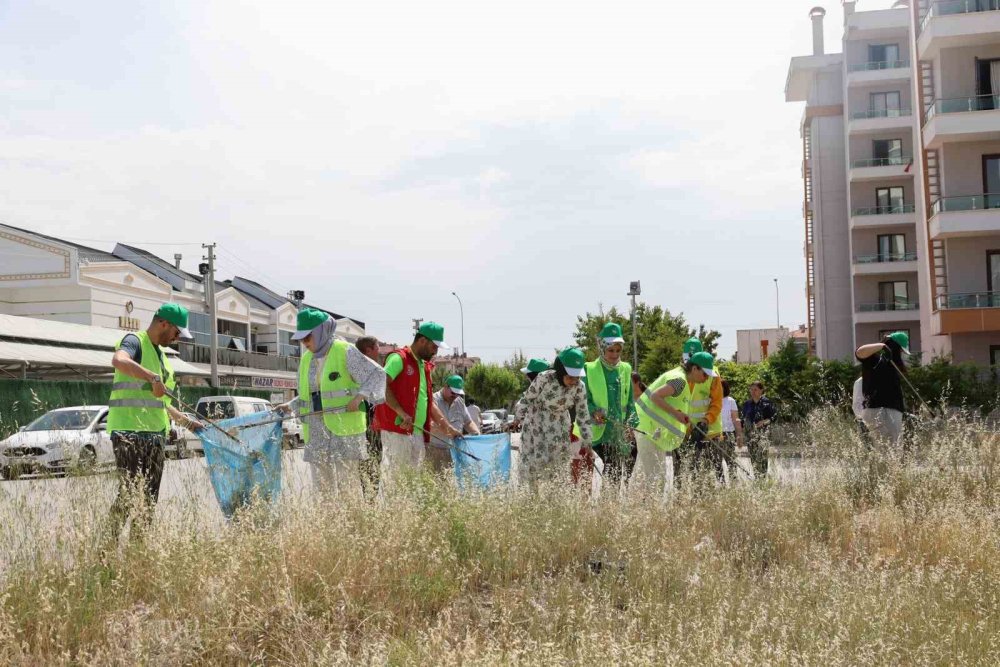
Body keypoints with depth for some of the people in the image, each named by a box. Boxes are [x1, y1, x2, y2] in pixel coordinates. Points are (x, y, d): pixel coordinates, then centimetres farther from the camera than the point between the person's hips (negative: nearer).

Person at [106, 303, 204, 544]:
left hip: (155, 434, 9)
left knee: (149, 498, 7)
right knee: (129, 492, -14)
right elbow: (119, 361, -30)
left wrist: (186, 421, 27)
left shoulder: (160, 353, 22)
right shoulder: (134, 341, -4)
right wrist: (154, 378, -32)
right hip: (129, 431, -9)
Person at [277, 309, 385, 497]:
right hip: (316, 430, 7)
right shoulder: (306, 359, 16)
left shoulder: (345, 352, -4)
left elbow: (377, 374, -6)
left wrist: (360, 396, -18)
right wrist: (290, 406, 8)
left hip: (343, 426, -6)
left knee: (348, 485, -8)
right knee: (321, 485, 6)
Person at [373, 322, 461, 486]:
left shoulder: (425, 366, 21)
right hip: (396, 430, -8)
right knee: (392, 475, -8)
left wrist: (448, 428, 20)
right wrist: (401, 413, -24)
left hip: (418, 432, 8)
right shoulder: (398, 358, -5)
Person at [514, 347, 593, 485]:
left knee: (560, 463, 2)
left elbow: (583, 415, -4)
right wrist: (519, 420, 0)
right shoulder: (544, 378, -27)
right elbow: (527, 399, -12)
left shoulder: (579, 387, -15)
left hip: (560, 427, 3)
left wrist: (586, 442, -1)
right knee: (536, 461, -4)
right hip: (536, 424, -3)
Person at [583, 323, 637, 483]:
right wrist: (594, 412, -20)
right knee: (611, 469, -10)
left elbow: (630, 400, 13)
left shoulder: (625, 369, 11)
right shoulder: (590, 370, -1)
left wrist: (632, 423, 3)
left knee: (621, 469, 0)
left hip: (620, 433, 4)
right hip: (599, 433, -4)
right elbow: (584, 399, -2)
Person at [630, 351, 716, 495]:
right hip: (649, 428, -10)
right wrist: (676, 413, -24)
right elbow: (655, 396, -26)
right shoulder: (680, 380, -17)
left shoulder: (678, 374, 13)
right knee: (656, 476, -10)